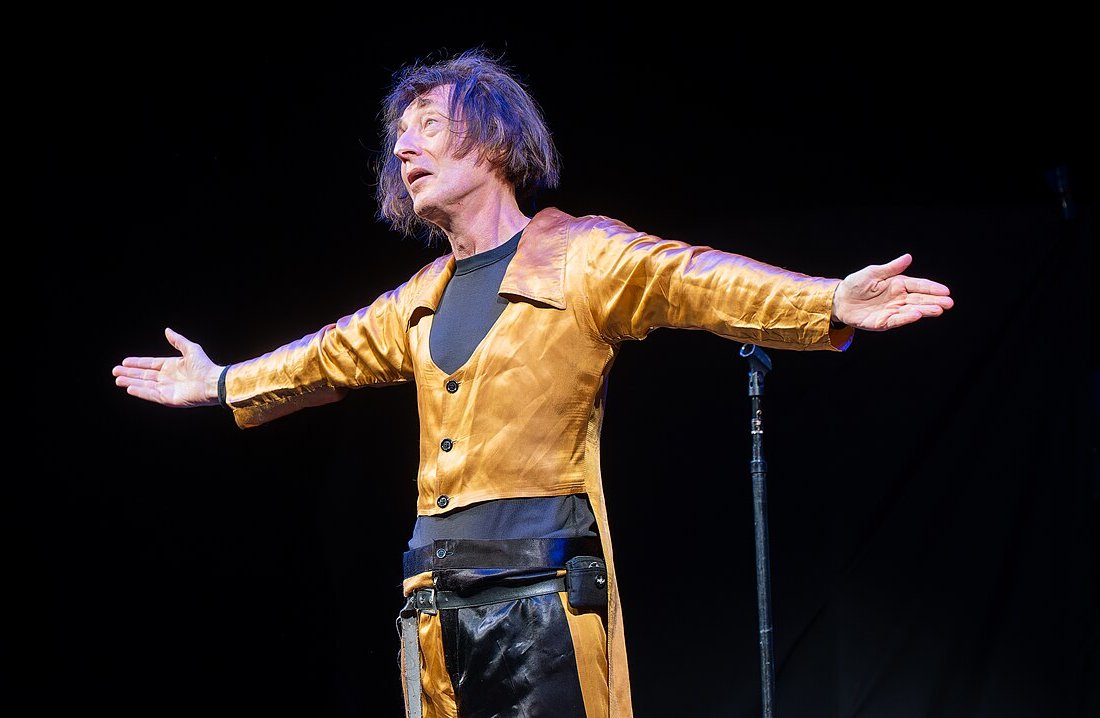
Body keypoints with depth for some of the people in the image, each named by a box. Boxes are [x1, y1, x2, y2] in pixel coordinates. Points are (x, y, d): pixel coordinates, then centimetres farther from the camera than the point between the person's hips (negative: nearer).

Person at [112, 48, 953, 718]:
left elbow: (695, 282, -15)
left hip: (543, 586, -7)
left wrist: (828, 303, -31)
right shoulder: (421, 300, 20)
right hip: (437, 598, 7)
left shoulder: (581, 259, -2)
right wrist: (223, 385, 48)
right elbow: (333, 356, 36)